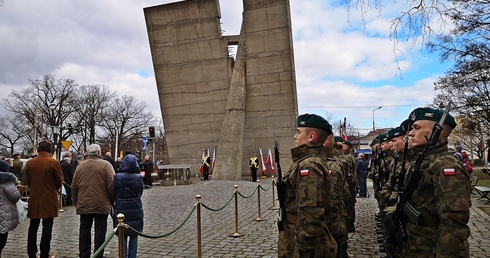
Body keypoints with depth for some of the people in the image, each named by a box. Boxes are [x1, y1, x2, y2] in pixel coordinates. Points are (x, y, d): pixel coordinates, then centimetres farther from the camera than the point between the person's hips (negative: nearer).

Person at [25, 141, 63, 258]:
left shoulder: (29, 163, 0)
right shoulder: (54, 163, -12)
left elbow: (28, 181, 7)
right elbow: (59, 181, -5)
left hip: (34, 199, 4)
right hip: (49, 199, -3)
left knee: (33, 227, 13)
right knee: (47, 228, 4)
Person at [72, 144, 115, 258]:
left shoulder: (80, 165, 7)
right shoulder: (106, 165, -6)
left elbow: (74, 186, 11)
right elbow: (111, 185, -10)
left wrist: (75, 201, 20)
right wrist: (113, 201, 1)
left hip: (84, 205, 4)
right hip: (101, 205, -4)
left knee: (84, 230, 13)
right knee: (100, 231, 3)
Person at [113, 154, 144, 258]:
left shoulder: (117, 177, -9)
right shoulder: (139, 177, -8)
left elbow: (113, 193, -2)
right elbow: (140, 192, 1)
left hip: (121, 211, 0)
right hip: (136, 211, 1)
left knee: (122, 236, 11)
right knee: (134, 236, 13)